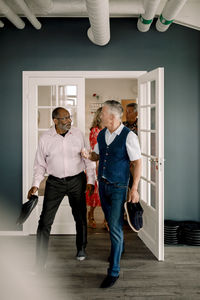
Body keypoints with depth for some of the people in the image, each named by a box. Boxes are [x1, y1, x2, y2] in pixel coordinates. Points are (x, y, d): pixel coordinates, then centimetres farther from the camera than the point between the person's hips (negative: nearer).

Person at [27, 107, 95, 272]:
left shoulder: (78, 134, -2)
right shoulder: (45, 138, -4)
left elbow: (88, 159, 4)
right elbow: (40, 164, 4)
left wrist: (91, 180, 0)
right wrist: (35, 184, -5)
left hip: (77, 180, 1)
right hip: (55, 182, -1)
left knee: (80, 217, 14)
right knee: (45, 220, -5)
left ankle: (81, 249, 40)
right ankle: (40, 259, 7)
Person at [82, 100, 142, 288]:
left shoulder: (128, 136, -15)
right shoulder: (101, 134, 4)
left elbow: (137, 163, -13)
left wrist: (134, 189, -16)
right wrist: (88, 155, -6)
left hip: (118, 188, -6)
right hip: (102, 184, 6)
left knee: (115, 227, -6)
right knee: (111, 222, 20)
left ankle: (113, 271, 3)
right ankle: (118, 249, 44)